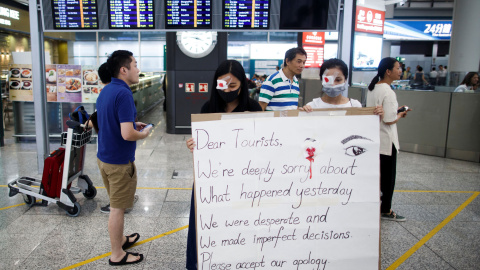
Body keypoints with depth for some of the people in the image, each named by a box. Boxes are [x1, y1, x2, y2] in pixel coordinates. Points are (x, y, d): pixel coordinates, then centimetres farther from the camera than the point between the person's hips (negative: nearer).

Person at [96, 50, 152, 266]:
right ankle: (117, 255, 19)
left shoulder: (105, 91, 7)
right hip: (119, 161, -9)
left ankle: (120, 239, 41)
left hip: (104, 157, 9)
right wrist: (143, 134, -10)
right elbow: (127, 134, -30)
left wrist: (133, 124, 12)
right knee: (117, 208, 4)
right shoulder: (123, 94, -23)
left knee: (115, 204, 23)